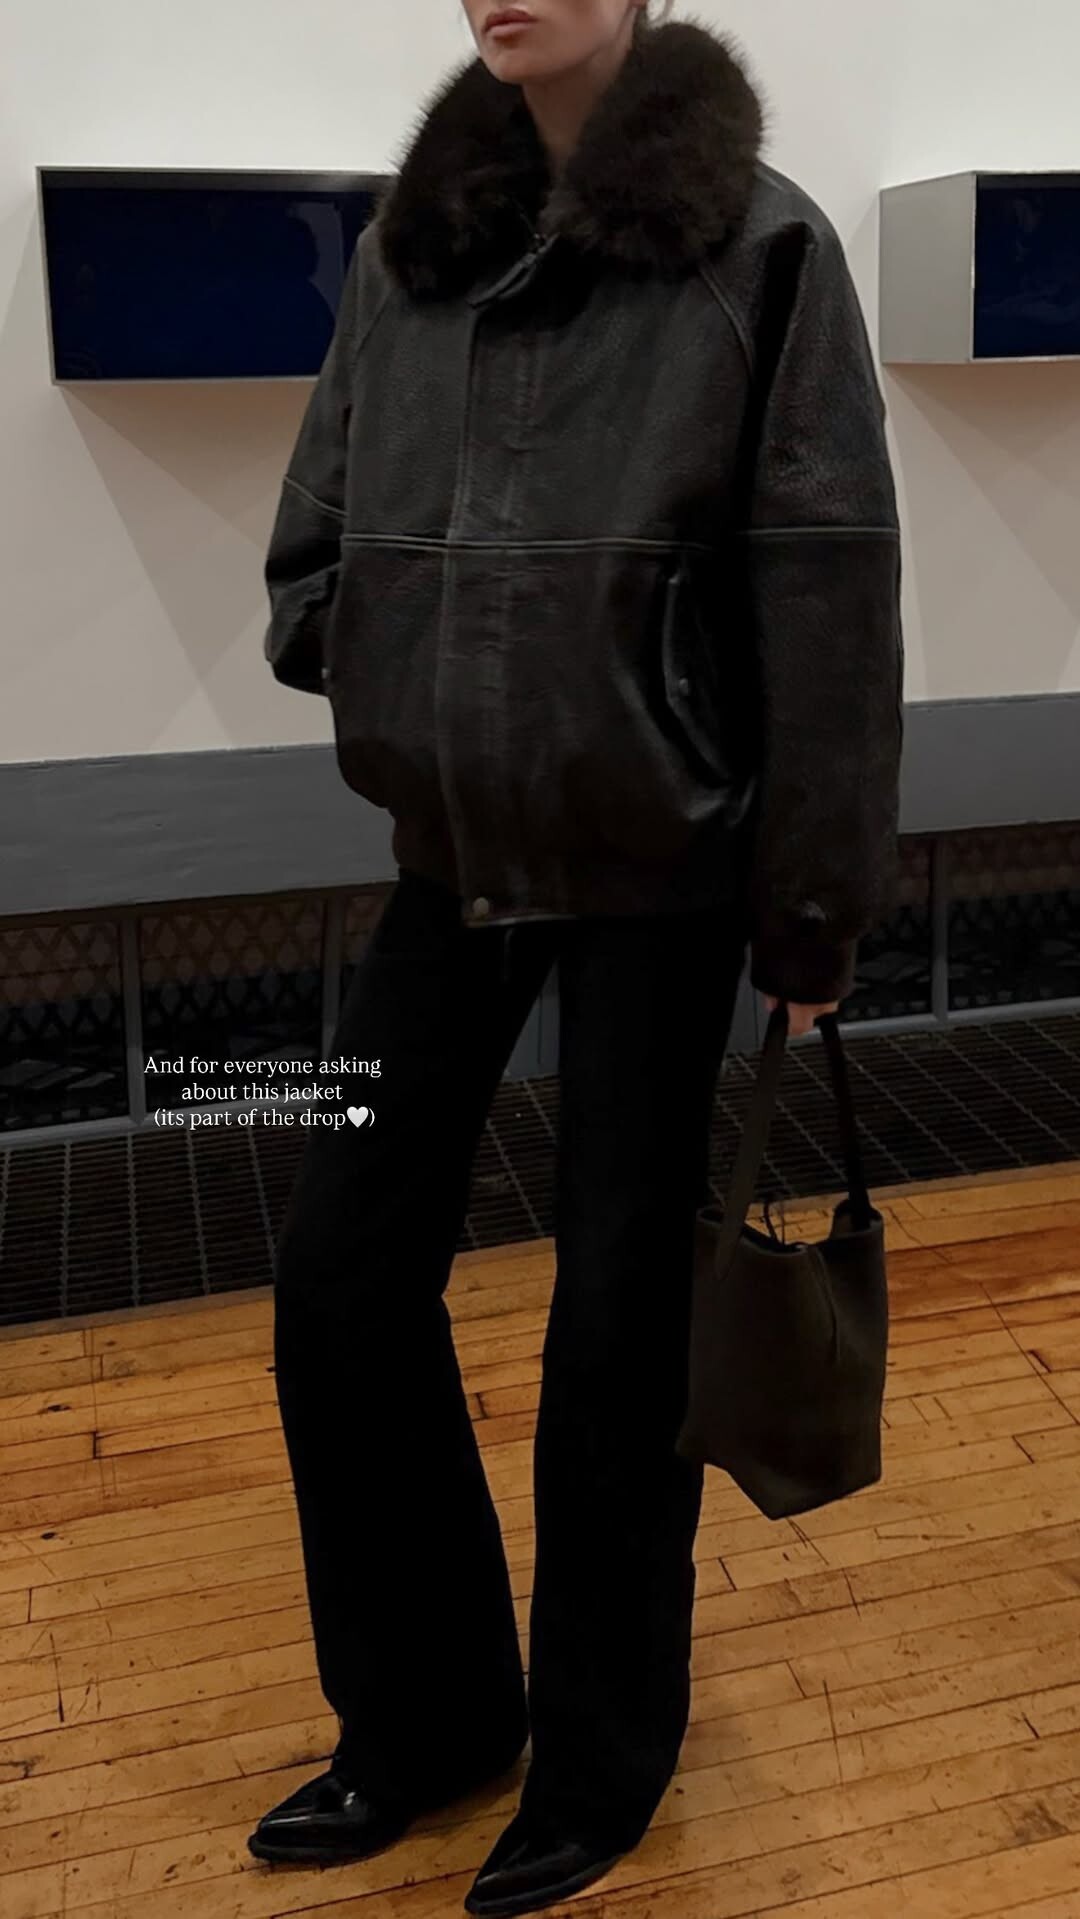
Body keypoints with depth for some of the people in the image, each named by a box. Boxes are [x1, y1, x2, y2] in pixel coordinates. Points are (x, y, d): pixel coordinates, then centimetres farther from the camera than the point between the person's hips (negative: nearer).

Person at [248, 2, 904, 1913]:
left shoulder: (755, 243, -8)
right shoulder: (412, 237, 7)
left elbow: (829, 598, -10)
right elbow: (317, 542, 12)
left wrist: (816, 907, -9)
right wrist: (407, 679, -6)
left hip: (658, 864, -5)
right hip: (452, 848, 5)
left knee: (617, 1317, 5)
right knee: (343, 1271, 7)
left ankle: (602, 1755, 29)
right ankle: (426, 1712, 30)